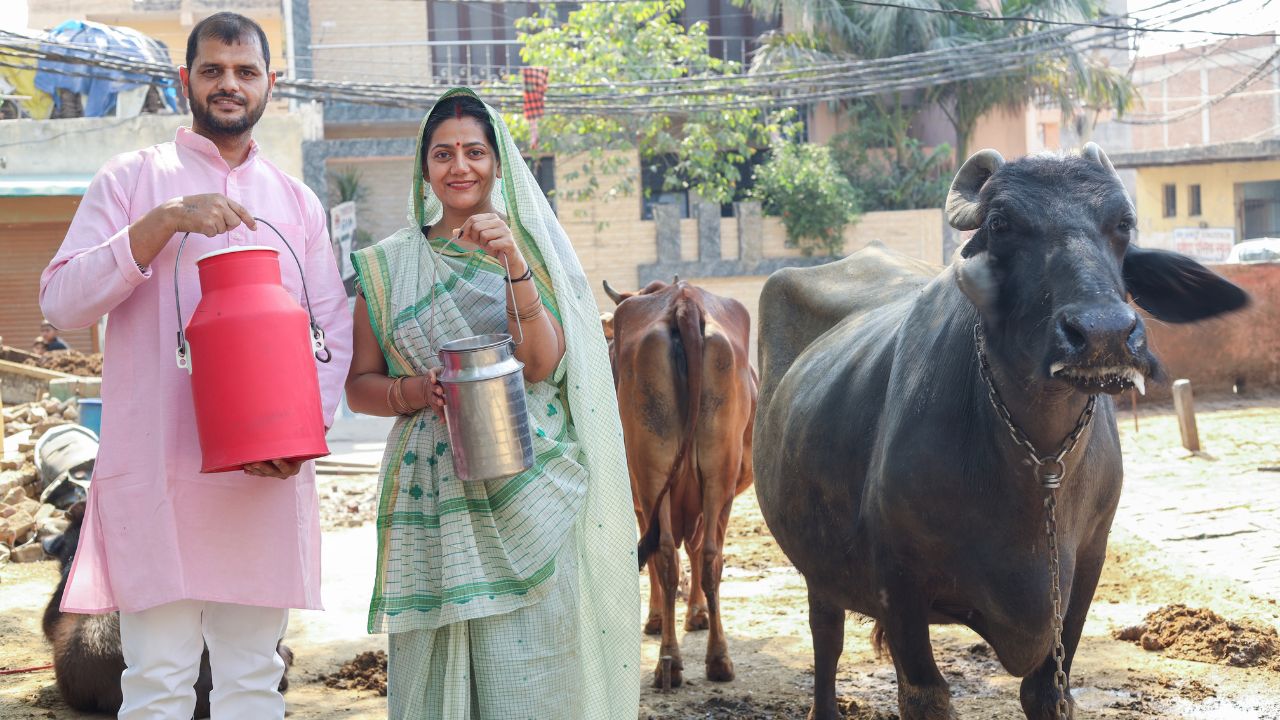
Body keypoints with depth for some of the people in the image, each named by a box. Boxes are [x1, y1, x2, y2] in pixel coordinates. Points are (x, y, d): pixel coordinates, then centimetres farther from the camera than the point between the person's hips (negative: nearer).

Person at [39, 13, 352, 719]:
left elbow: (333, 330, 11)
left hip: (265, 476, 3)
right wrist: (162, 223, -14)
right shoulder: (133, 178, 7)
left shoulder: (298, 202, 16)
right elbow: (61, 300, -3)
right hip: (154, 470, -3)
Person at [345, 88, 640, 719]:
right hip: (432, 500, 1)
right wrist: (413, 391, -12)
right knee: (436, 669, 2)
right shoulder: (389, 265, 8)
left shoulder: (532, 248, 7)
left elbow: (544, 365, -6)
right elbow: (358, 384, 8)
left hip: (531, 498, -1)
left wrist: (514, 265, -16)